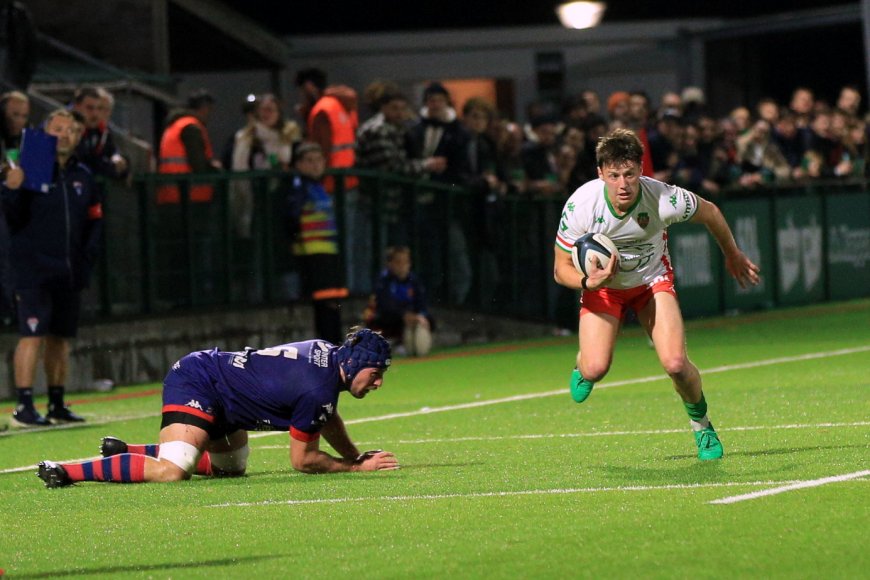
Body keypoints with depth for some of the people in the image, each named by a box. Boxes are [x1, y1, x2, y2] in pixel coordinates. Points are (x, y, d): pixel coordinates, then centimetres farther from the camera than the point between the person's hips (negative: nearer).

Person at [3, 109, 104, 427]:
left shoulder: (82, 176, 12)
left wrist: (88, 258, 7)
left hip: (69, 273, 6)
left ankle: (57, 404, 19)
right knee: (32, 335, -12)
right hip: (33, 270, -6)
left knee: (61, 338, 11)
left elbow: (94, 220, 18)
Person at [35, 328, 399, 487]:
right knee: (171, 471, -30)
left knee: (232, 466, 29)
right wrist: (357, 467, -5)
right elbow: (302, 460, -14)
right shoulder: (315, 390, -25)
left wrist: (356, 457, 18)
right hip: (196, 386, -11)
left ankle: (123, 451, 29)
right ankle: (68, 471, -19)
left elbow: (328, 419, 25)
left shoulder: (329, 355, 4)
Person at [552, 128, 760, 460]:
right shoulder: (581, 205, -30)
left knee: (676, 364, -19)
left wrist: (733, 256, 11)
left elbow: (710, 213, -6)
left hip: (652, 280, 0)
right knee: (595, 369, -19)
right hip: (602, 284, 0)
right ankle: (582, 365, 22)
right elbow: (561, 269, -18)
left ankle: (700, 422, 13)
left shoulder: (665, 199, -30)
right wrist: (588, 282, -41)